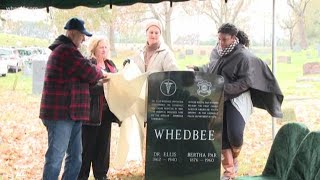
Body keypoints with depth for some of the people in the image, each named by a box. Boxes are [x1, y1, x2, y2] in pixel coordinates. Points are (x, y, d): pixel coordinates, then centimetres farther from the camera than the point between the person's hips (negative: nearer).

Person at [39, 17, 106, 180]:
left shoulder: (65, 50, 21)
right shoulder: (66, 51, -14)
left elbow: (81, 75, 23)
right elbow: (90, 72, -15)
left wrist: (98, 79, 9)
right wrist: (100, 72, 6)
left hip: (69, 112, 11)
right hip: (61, 113, -11)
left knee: (75, 157, 14)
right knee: (55, 157, -7)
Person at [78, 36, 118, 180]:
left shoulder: (111, 64, 16)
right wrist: (104, 86, -27)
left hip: (106, 111, 7)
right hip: (92, 112, -6)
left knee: (104, 144, 12)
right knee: (88, 144, 0)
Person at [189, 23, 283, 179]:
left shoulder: (243, 56, -13)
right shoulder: (217, 52, 6)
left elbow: (246, 81, -16)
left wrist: (224, 88, -23)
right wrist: (197, 70, 15)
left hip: (237, 99, -5)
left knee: (235, 134, -18)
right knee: (222, 136, 1)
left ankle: (234, 159, 15)